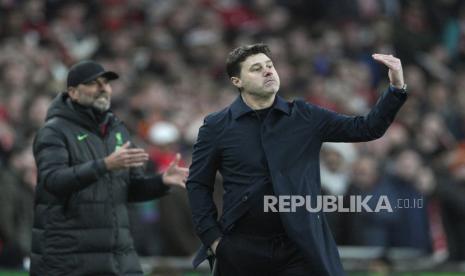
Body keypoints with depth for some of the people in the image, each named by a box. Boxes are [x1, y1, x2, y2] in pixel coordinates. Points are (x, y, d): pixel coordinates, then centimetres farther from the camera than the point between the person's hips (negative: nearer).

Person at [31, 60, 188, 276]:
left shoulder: (118, 130, 15)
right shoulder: (54, 131, -5)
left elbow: (133, 189, 17)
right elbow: (53, 180, -22)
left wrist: (162, 181, -4)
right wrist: (105, 165, -33)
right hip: (66, 258, -6)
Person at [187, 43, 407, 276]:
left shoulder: (305, 117, 5)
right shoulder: (217, 126, 1)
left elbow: (366, 128, 2)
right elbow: (198, 185, 5)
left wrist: (396, 89, -10)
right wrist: (212, 238, -3)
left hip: (300, 248, 0)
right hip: (243, 249, 0)